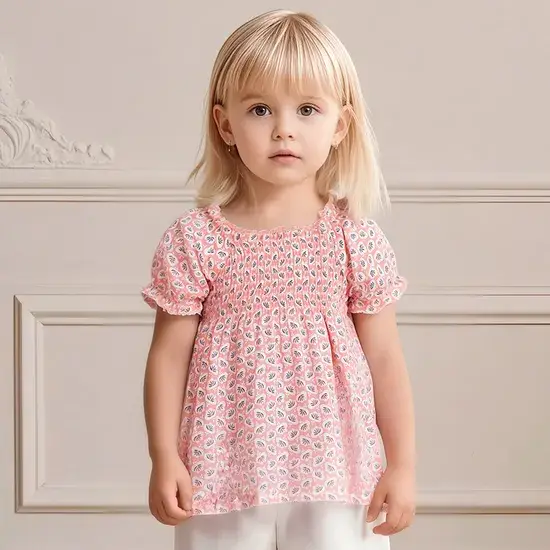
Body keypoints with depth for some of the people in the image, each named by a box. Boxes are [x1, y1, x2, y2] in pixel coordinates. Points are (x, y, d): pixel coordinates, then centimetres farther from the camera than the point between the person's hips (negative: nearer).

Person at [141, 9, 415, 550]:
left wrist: (402, 466, 1)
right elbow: (169, 354, 0)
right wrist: (164, 458, -3)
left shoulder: (356, 240, -3)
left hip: (337, 477, 1)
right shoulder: (194, 240, -5)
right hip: (223, 476, 0)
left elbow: (385, 361, 1)